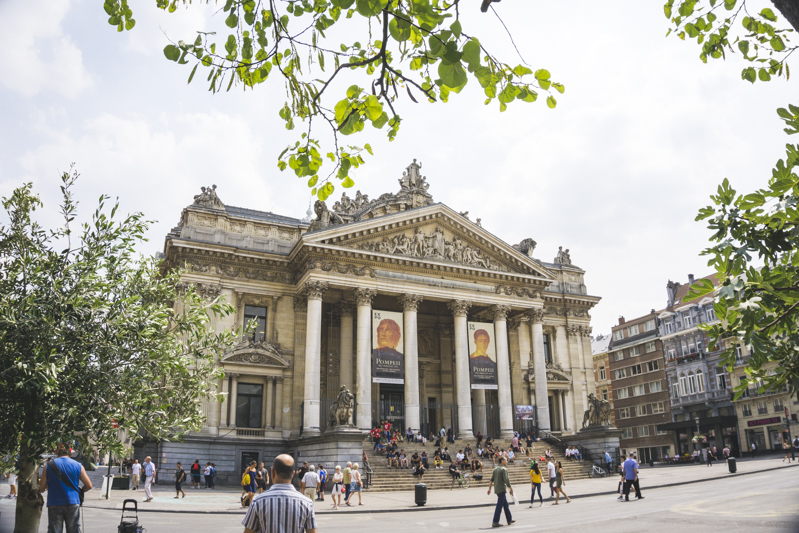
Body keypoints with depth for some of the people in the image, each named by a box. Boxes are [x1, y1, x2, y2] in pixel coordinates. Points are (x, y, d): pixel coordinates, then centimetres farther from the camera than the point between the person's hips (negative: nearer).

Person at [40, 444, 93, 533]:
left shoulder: (48, 465, 0)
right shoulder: (78, 465, 1)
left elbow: (41, 489, 1)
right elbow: (89, 486, 3)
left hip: (54, 505, 0)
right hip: (73, 503, 0)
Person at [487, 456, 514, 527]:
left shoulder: (495, 469, 14)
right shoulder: (504, 469, -11)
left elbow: (491, 480, 14)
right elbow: (506, 480, -19)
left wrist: (489, 489, 16)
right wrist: (510, 488, -12)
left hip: (497, 489, 9)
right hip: (502, 489, -9)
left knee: (505, 504, 18)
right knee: (499, 506, -7)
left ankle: (509, 520, 25)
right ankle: (495, 522, -7)